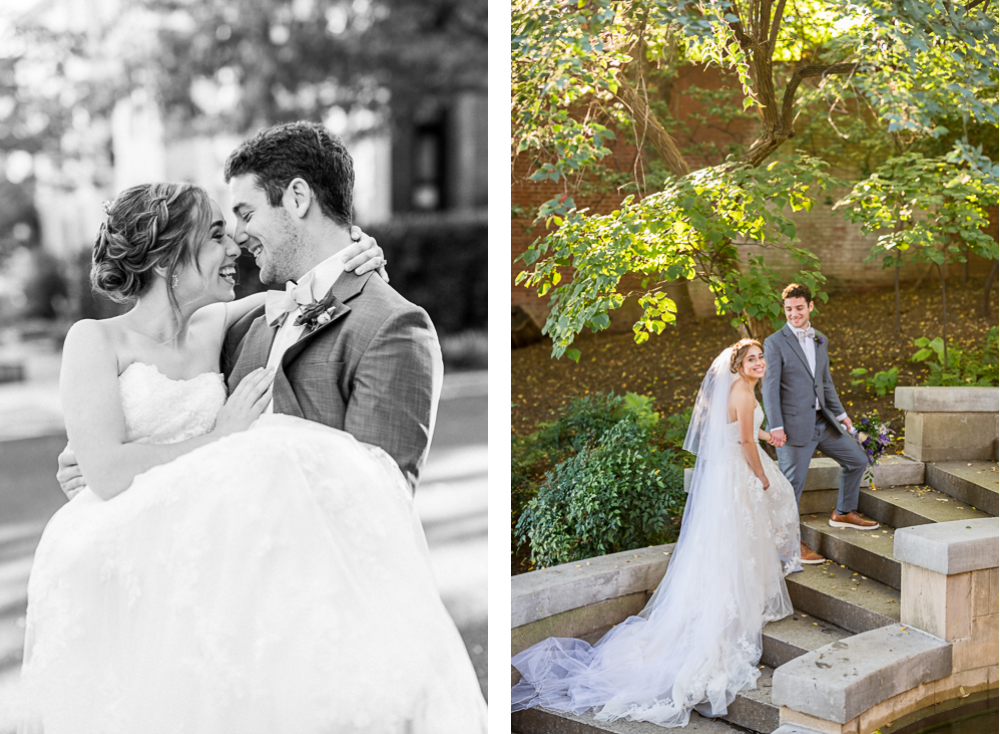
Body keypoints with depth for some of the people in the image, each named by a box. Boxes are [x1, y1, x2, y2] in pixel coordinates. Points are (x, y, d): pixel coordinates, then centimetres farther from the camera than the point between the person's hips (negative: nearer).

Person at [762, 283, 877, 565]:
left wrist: (840, 413, 20)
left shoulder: (820, 340, 12)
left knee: (857, 459, 15)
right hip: (794, 425, -7)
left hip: (821, 420, 7)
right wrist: (776, 427, -18)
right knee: (793, 484, -3)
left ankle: (844, 512, 33)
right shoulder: (775, 343, -8)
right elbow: (770, 387, -12)